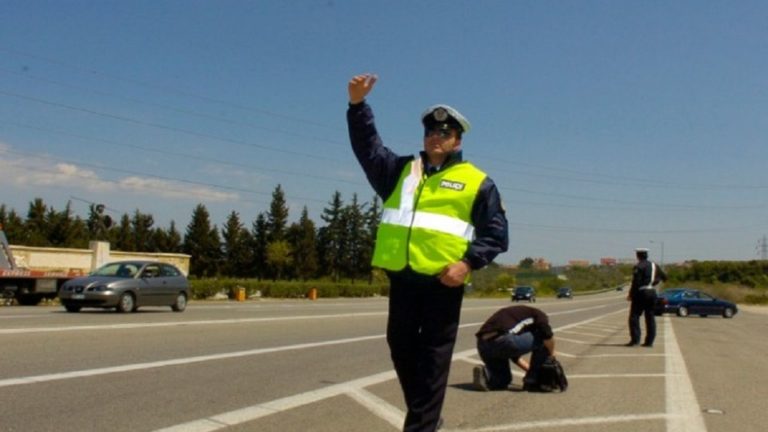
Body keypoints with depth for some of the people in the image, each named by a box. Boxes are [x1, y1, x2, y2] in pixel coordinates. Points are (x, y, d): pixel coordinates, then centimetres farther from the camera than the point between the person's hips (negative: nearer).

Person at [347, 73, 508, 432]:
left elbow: (496, 233, 3)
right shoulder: (400, 170, 16)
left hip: (442, 281, -4)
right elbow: (368, 147, 8)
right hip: (402, 277, 5)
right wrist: (357, 105, -5)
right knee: (401, 347, 13)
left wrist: (468, 262, -12)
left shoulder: (476, 182, 5)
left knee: (432, 358, 1)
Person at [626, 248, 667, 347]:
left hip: (641, 293, -7)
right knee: (650, 318, 9)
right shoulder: (654, 265, 11)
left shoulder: (638, 267, -11)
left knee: (634, 316, -2)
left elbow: (636, 282, -16)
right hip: (652, 293, 7)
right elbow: (664, 277, 19)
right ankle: (649, 341, 9)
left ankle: (635, 339, -10)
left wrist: (630, 294, -9)